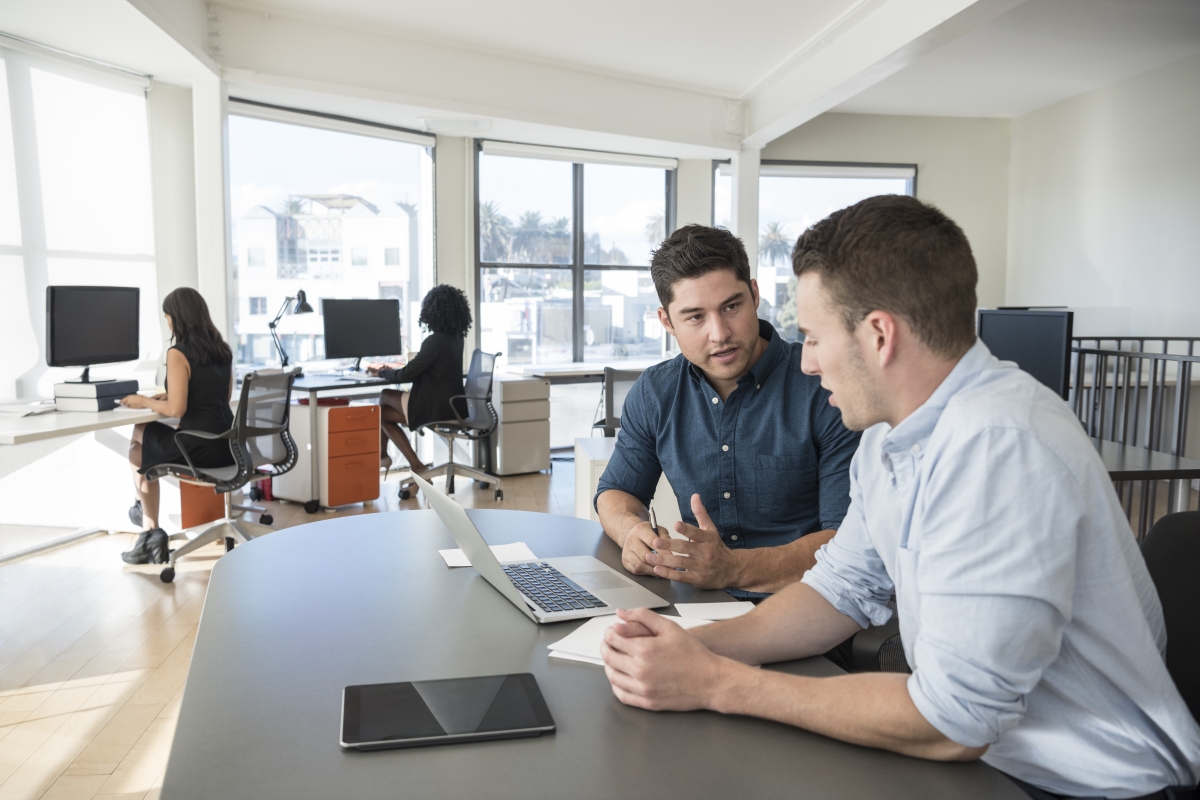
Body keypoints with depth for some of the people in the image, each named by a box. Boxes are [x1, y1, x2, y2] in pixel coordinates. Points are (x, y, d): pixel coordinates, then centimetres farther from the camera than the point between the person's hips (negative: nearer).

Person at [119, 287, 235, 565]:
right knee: (144, 432, 29)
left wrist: (144, 401, 1)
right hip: (228, 446, 8)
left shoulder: (178, 354, -15)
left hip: (200, 449, -8)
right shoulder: (223, 349, 7)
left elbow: (176, 409, -18)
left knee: (137, 452, 22)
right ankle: (149, 529, 30)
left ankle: (150, 528, 36)